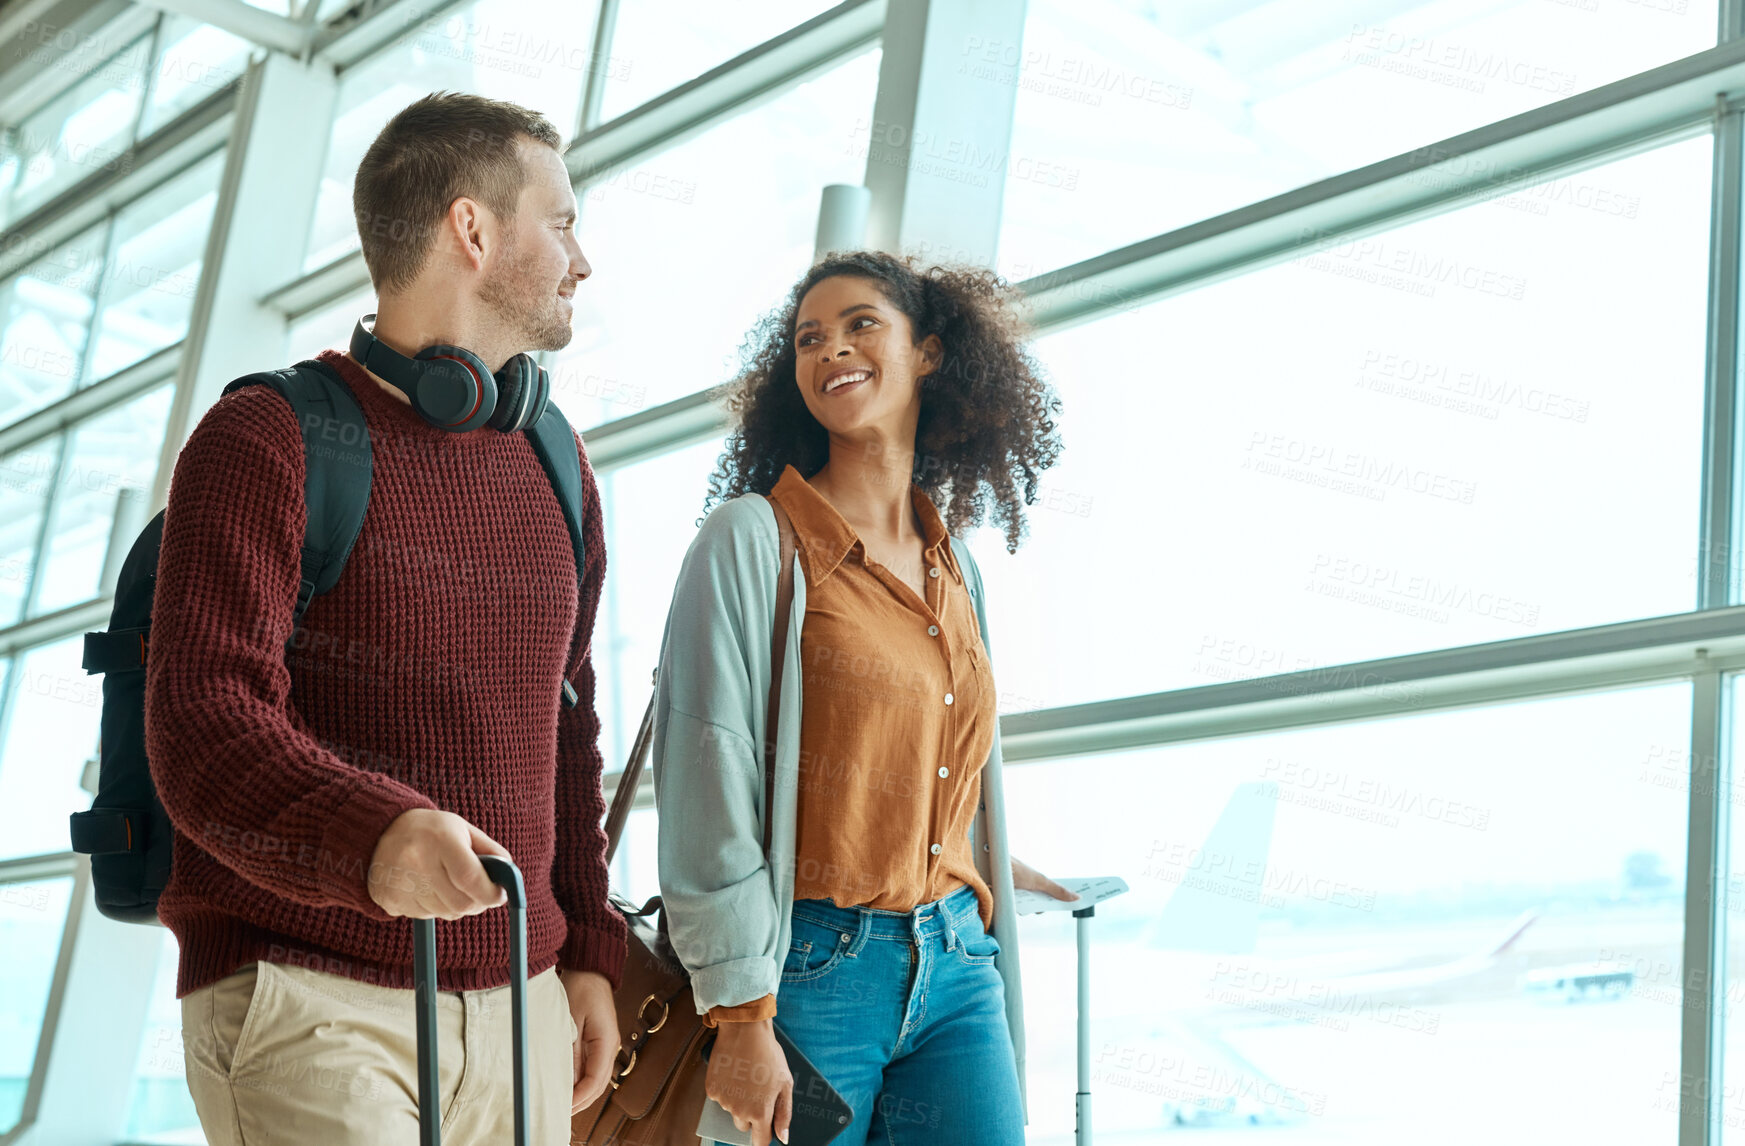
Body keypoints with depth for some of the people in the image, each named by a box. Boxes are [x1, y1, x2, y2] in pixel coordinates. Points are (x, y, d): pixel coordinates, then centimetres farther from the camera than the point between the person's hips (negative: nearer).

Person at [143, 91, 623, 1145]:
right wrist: (369, 832, -35)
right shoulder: (269, 440, -5)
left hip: (515, 1012, 6)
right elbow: (204, 726, -16)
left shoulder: (554, 469, 17)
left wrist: (588, 948, 14)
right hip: (306, 999, -6)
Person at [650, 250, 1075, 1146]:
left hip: (958, 968, 5)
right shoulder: (753, 538, -6)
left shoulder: (954, 565, 13)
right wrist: (740, 1014, -16)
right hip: (812, 969, -5)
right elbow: (710, 782, -12)